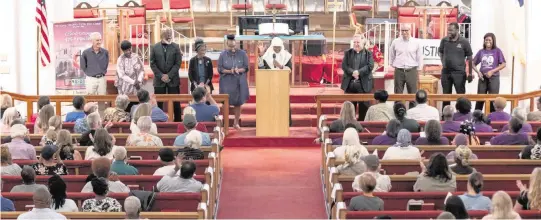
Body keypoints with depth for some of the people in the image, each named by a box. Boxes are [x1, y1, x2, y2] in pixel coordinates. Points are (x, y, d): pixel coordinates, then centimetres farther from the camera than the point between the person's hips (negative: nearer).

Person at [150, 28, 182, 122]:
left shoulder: (176, 47, 2)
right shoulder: (155, 47, 3)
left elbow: (178, 63, -3)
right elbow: (152, 64, 0)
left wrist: (169, 76, -10)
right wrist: (161, 76, -9)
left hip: (173, 80, 0)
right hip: (159, 80, 0)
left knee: (176, 103, 1)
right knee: (159, 103, 2)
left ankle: (178, 121, 8)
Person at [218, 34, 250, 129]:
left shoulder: (242, 54, -3)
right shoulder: (223, 54, -4)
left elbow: (246, 68, -2)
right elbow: (220, 69, -5)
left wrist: (239, 70, -23)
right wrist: (229, 71, -22)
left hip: (239, 82, 1)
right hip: (226, 82, -1)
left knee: (238, 103, 7)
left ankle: (236, 122, 20)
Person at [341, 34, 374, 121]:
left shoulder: (368, 53, 5)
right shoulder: (348, 53, 11)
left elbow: (370, 66, -8)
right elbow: (344, 65, 0)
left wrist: (359, 72, -18)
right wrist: (352, 72, -17)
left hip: (363, 84, -2)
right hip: (350, 83, 2)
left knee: (364, 107, 3)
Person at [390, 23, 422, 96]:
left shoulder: (416, 42, 0)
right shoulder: (395, 42, 2)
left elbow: (419, 58, 6)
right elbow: (391, 56, 14)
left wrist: (418, 71, 6)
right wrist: (393, 65, 13)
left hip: (412, 71, -1)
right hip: (399, 71, 1)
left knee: (413, 94, 2)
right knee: (398, 94, 4)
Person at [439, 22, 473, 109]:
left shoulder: (464, 42, -7)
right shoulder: (444, 40, 1)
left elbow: (469, 57, -3)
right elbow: (440, 52, 20)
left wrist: (470, 73, -4)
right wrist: (443, 62, 7)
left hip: (459, 72, -4)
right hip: (446, 72, 4)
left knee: (461, 95, 1)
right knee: (446, 95, 12)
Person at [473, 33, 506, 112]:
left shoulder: (497, 51, 0)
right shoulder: (481, 51, 7)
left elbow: (503, 64, -5)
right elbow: (473, 64, 13)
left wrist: (492, 71, -14)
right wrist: (478, 72, -6)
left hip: (493, 77, -3)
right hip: (483, 78, 3)